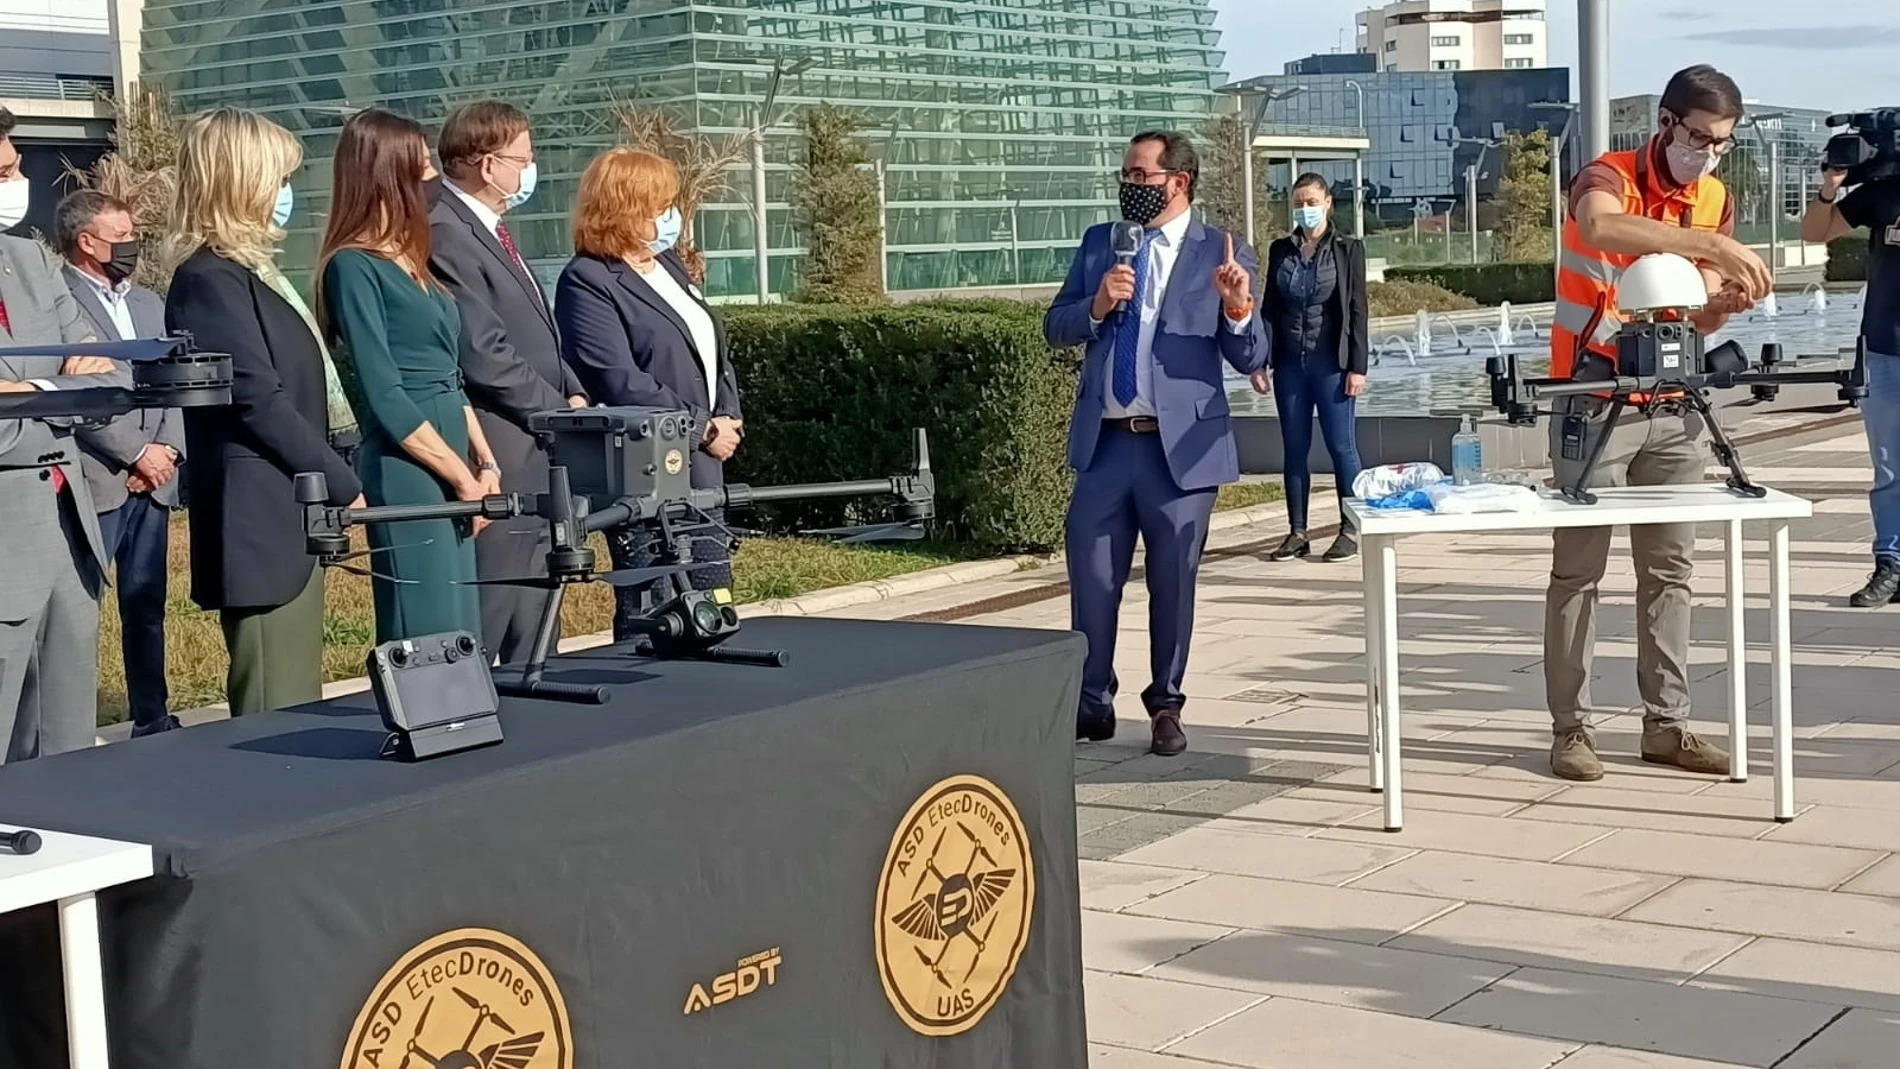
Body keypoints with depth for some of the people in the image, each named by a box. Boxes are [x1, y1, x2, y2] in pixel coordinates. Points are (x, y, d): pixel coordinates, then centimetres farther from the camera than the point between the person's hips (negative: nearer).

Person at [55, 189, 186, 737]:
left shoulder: (149, 304, 19)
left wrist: (167, 453, -1)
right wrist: (138, 454, -11)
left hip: (152, 484, 7)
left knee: (147, 605, 11)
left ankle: (152, 718, 18)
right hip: (94, 482, -7)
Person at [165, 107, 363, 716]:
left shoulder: (250, 271, 18)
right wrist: (345, 487, -12)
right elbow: (261, 404, -17)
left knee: (297, 712, 11)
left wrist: (332, 486, 14)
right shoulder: (210, 280, -12)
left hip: (293, 519, 10)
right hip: (262, 524, -10)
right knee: (274, 720, -7)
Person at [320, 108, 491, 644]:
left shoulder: (409, 261, 15)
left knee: (461, 635, 10)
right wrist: (463, 477, -11)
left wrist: (485, 463, 6)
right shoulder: (354, 266, -10)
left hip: (454, 471, 9)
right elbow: (386, 399, -15)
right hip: (407, 475, -9)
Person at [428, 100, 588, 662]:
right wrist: (563, 411, -12)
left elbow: (539, 337, 23)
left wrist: (572, 393, 6)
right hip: (500, 466, -10)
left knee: (532, 633, 15)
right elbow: (486, 356, -21)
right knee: (483, 634, -6)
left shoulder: (493, 233, 17)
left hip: (539, 462, 10)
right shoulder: (446, 237, -16)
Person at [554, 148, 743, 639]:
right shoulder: (587, 283, -11)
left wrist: (728, 419, 2)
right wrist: (704, 428, -16)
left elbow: (714, 351, 19)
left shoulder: (667, 264, 15)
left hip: (701, 466, 9)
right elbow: (621, 382, -20)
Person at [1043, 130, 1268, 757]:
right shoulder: (1099, 244, 10)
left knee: (1173, 582, 7)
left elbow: (1252, 360, -4)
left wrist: (1238, 308, -24)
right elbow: (1055, 329, 8)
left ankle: (1165, 707, 22)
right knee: (1091, 578, 6)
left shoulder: (1222, 256, -2)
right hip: (1104, 443, 3)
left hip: (1180, 446, -3)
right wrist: (1096, 305, -11)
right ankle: (1092, 704, 20)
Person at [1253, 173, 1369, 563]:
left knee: (1341, 446, -1)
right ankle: (1297, 532, 11)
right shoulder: (1280, 251, 9)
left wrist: (1357, 367, -9)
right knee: (1294, 449, 6)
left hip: (1331, 363, -4)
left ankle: (1350, 530, 5)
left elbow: (1357, 311, -3)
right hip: (1290, 363, 4)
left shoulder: (1347, 250, -1)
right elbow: (1269, 308, 10)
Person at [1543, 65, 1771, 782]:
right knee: (1579, 569, -2)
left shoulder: (1715, 199, 7)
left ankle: (1666, 724, 15)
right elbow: (1601, 226, -38)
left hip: (1673, 406, 6)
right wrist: (1716, 244, -42)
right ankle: (1571, 728, 2)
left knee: (1671, 569, 8)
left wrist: (1727, 300, -17)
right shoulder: (1608, 178, -12)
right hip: (1595, 401, -6)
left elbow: (1700, 318, 6)